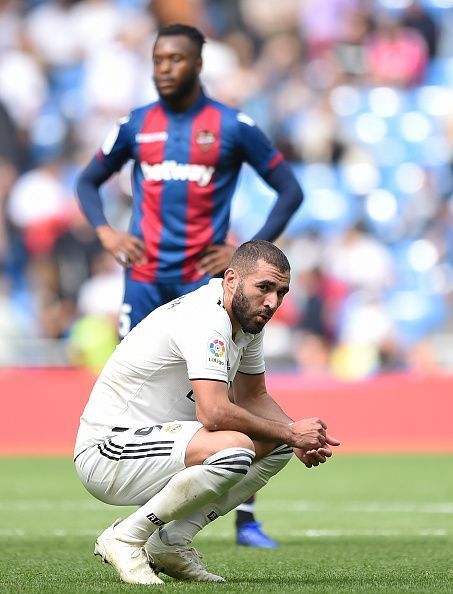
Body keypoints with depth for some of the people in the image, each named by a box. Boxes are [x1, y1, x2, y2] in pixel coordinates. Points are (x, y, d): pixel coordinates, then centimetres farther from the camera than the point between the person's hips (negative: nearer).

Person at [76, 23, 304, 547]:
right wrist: (105, 232, 3)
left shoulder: (232, 127, 0)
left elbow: (290, 191, 5)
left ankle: (246, 520, -4)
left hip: (205, 276, -3)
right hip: (145, 277, 3)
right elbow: (88, 181, 21)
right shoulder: (135, 126, 8)